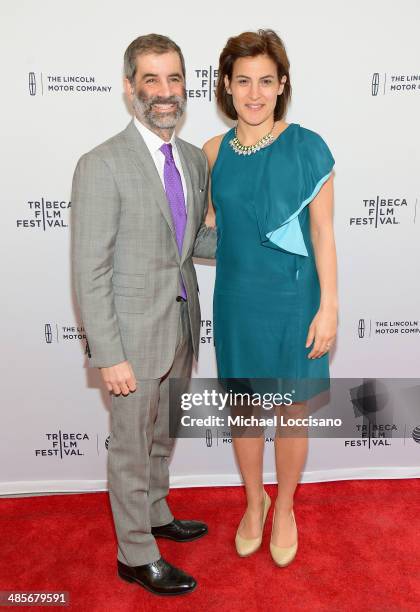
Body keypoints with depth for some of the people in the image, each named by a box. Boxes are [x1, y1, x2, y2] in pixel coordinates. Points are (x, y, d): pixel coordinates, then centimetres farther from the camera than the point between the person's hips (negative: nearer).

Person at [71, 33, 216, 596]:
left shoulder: (194, 159, 6)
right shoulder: (101, 166, -16)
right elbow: (90, 272, -17)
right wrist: (109, 356, -18)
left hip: (181, 327, 7)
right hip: (135, 335, -7)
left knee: (162, 435, 25)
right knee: (132, 446, 11)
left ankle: (156, 515, 49)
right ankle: (137, 556, 32)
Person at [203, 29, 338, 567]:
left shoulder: (307, 147, -9)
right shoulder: (214, 153, 1)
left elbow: (322, 232, -8)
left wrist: (329, 306, -10)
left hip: (293, 300, -3)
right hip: (237, 300, 3)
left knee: (291, 411, 12)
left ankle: (284, 509, 37)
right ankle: (254, 501, 41)